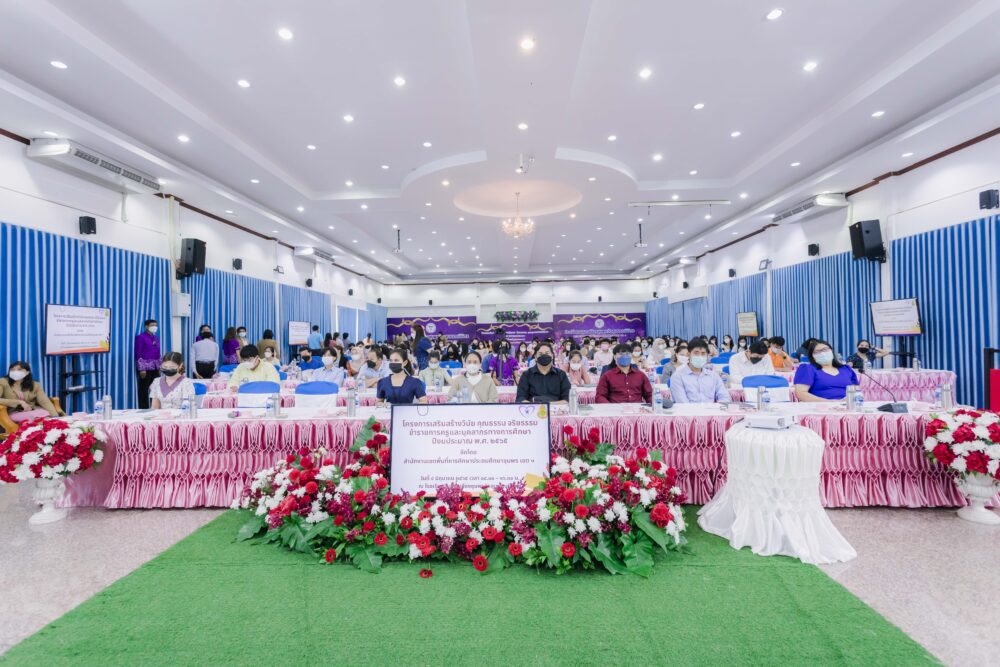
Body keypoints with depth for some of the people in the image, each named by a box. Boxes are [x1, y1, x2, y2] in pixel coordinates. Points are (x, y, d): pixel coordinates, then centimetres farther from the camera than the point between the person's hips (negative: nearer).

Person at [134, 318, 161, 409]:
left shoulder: (156, 338, 13)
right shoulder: (141, 337, -6)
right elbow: (138, 354, -10)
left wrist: (159, 367, 12)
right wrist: (141, 369, -15)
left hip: (155, 368, 6)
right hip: (145, 368, -6)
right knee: (143, 390, 0)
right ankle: (144, 409, 5)